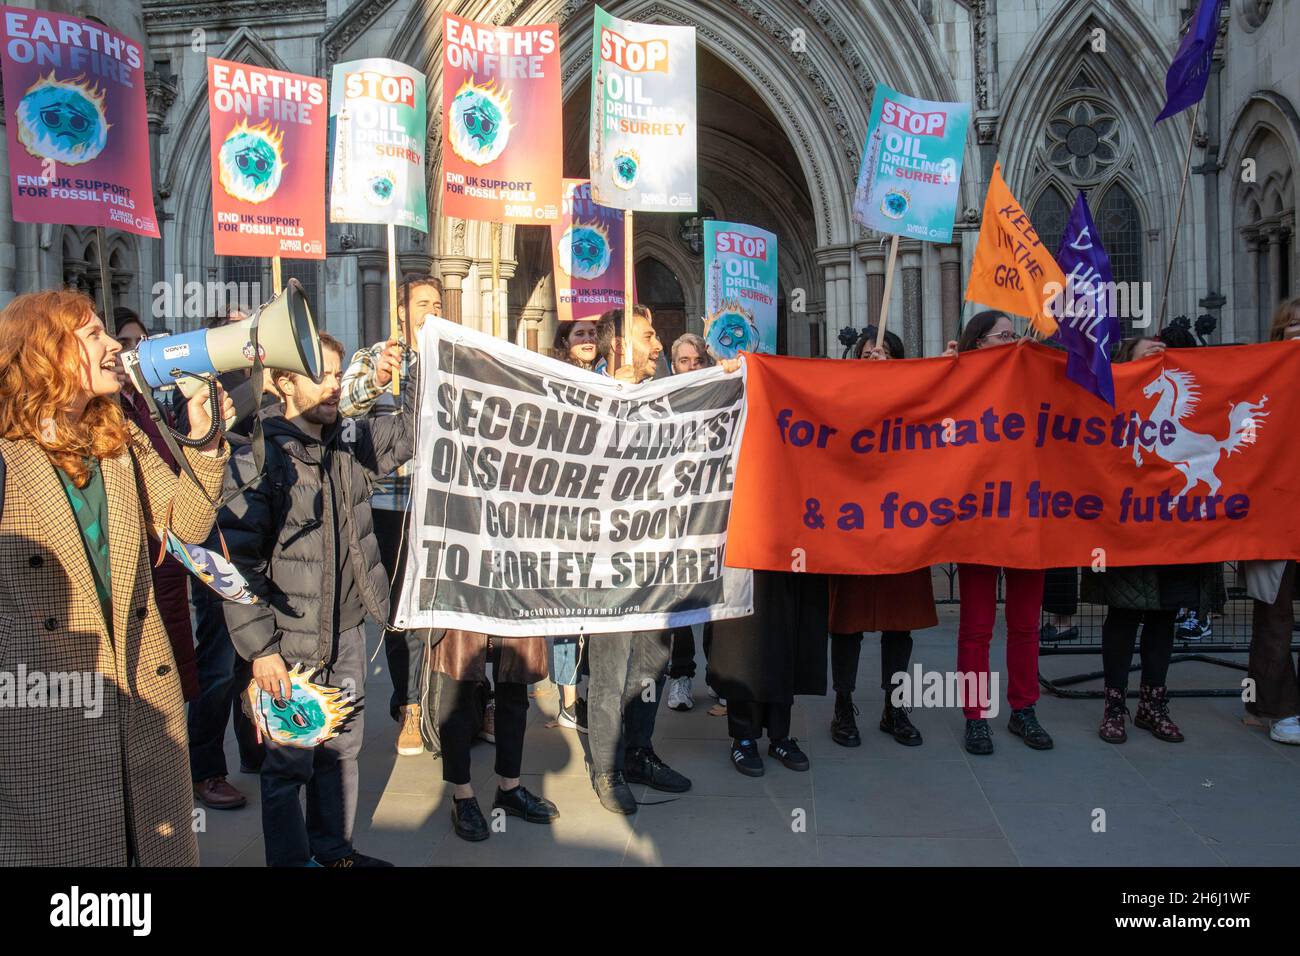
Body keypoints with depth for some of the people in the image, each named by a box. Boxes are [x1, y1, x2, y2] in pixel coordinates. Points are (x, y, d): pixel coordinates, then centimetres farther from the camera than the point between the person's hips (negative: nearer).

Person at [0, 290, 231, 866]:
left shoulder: (123, 441, 10)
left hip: (145, 697, 5)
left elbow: (188, 524, 5)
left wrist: (205, 442, -4)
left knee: (159, 847, 15)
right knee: (59, 849, 9)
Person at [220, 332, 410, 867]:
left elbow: (410, 434, 16)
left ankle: (333, 848, 37)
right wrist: (259, 646, -15)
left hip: (347, 633, 6)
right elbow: (238, 561, -14)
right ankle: (291, 858, 28)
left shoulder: (349, 444, 5)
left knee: (342, 747, 19)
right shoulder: (258, 459, -13)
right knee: (291, 760, 7)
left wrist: (413, 383, -4)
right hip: (288, 643, -6)